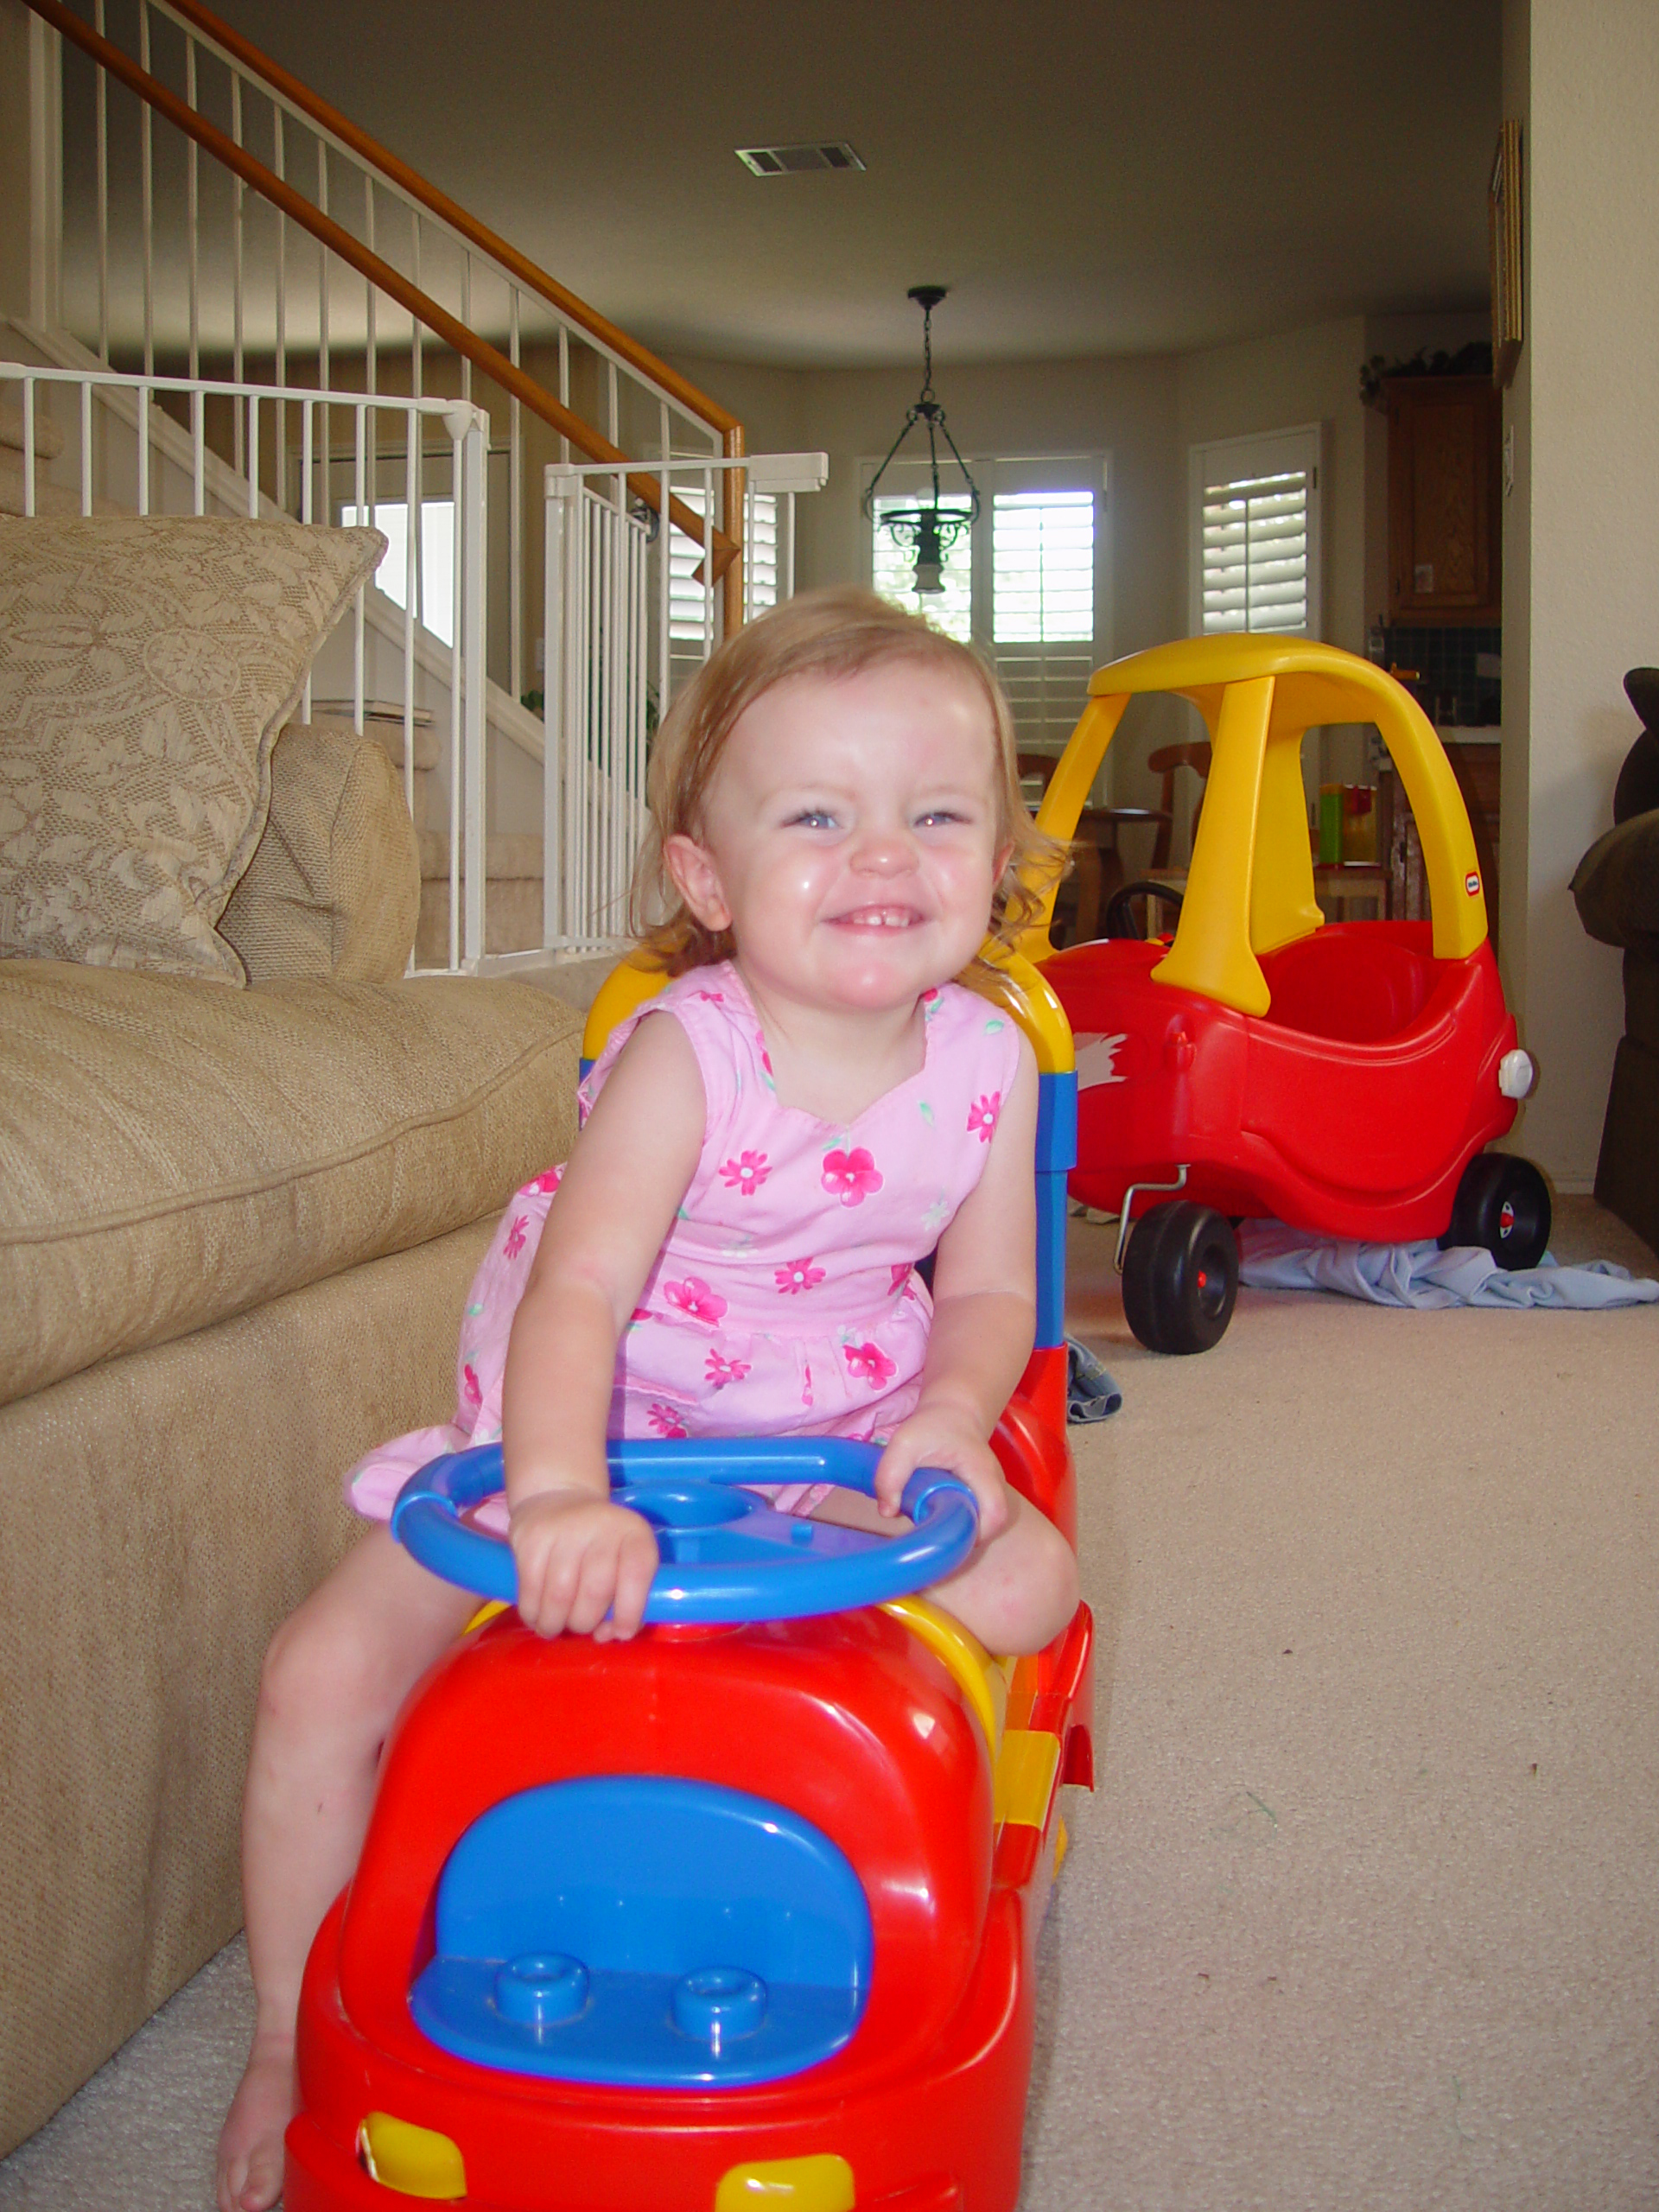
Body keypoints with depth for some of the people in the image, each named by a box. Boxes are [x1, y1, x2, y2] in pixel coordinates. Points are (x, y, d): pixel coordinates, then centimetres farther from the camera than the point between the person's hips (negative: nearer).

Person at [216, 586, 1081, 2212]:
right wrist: (559, 1494, -50)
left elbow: (987, 1290, -2)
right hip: (598, 1442, -3)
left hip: (840, 1454, 3)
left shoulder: (984, 1061, -10)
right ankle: (295, 2040, 7)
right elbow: (577, 1291, -32)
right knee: (330, 1668, -14)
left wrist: (953, 1415, -24)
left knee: (1030, 1578, -18)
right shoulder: (684, 1053, -23)